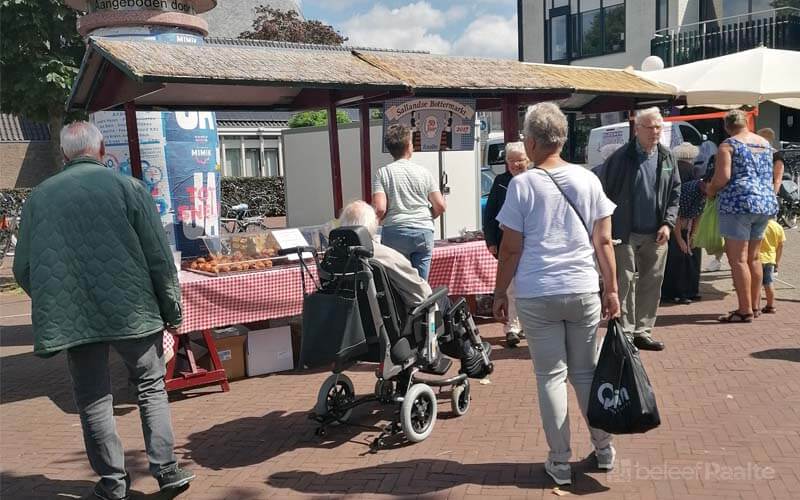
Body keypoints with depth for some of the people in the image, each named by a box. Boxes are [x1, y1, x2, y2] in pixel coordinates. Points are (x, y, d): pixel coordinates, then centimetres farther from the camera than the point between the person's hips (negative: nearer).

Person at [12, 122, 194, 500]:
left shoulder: (38, 197, 4)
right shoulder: (128, 187, -5)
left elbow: (23, 270, 8)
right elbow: (160, 258, -6)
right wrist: (172, 311, 2)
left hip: (72, 319, 2)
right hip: (133, 311, -2)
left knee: (93, 401, 13)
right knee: (151, 387, 14)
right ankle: (166, 469, 15)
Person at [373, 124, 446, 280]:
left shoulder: (383, 173, 0)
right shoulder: (423, 172, 6)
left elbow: (380, 209, -10)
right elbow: (440, 206, 3)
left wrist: (377, 221, 12)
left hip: (395, 232, -1)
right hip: (424, 232, 1)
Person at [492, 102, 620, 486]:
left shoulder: (522, 184, -6)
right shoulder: (588, 180, 4)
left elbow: (510, 249, -5)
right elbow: (604, 241, 4)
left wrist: (500, 293, 4)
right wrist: (612, 289, 11)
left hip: (537, 296, -3)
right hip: (584, 291, 3)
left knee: (551, 376, 6)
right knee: (587, 372, 17)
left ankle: (560, 461, 15)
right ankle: (604, 449, 28)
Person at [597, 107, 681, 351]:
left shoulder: (667, 158, 9)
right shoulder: (621, 157, -6)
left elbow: (675, 194, 14)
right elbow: (604, 192, -5)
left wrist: (668, 223, 1)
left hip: (656, 235, 5)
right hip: (626, 233, -5)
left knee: (652, 283, 10)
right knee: (625, 283, -3)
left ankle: (643, 331, 22)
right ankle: (625, 333, 6)